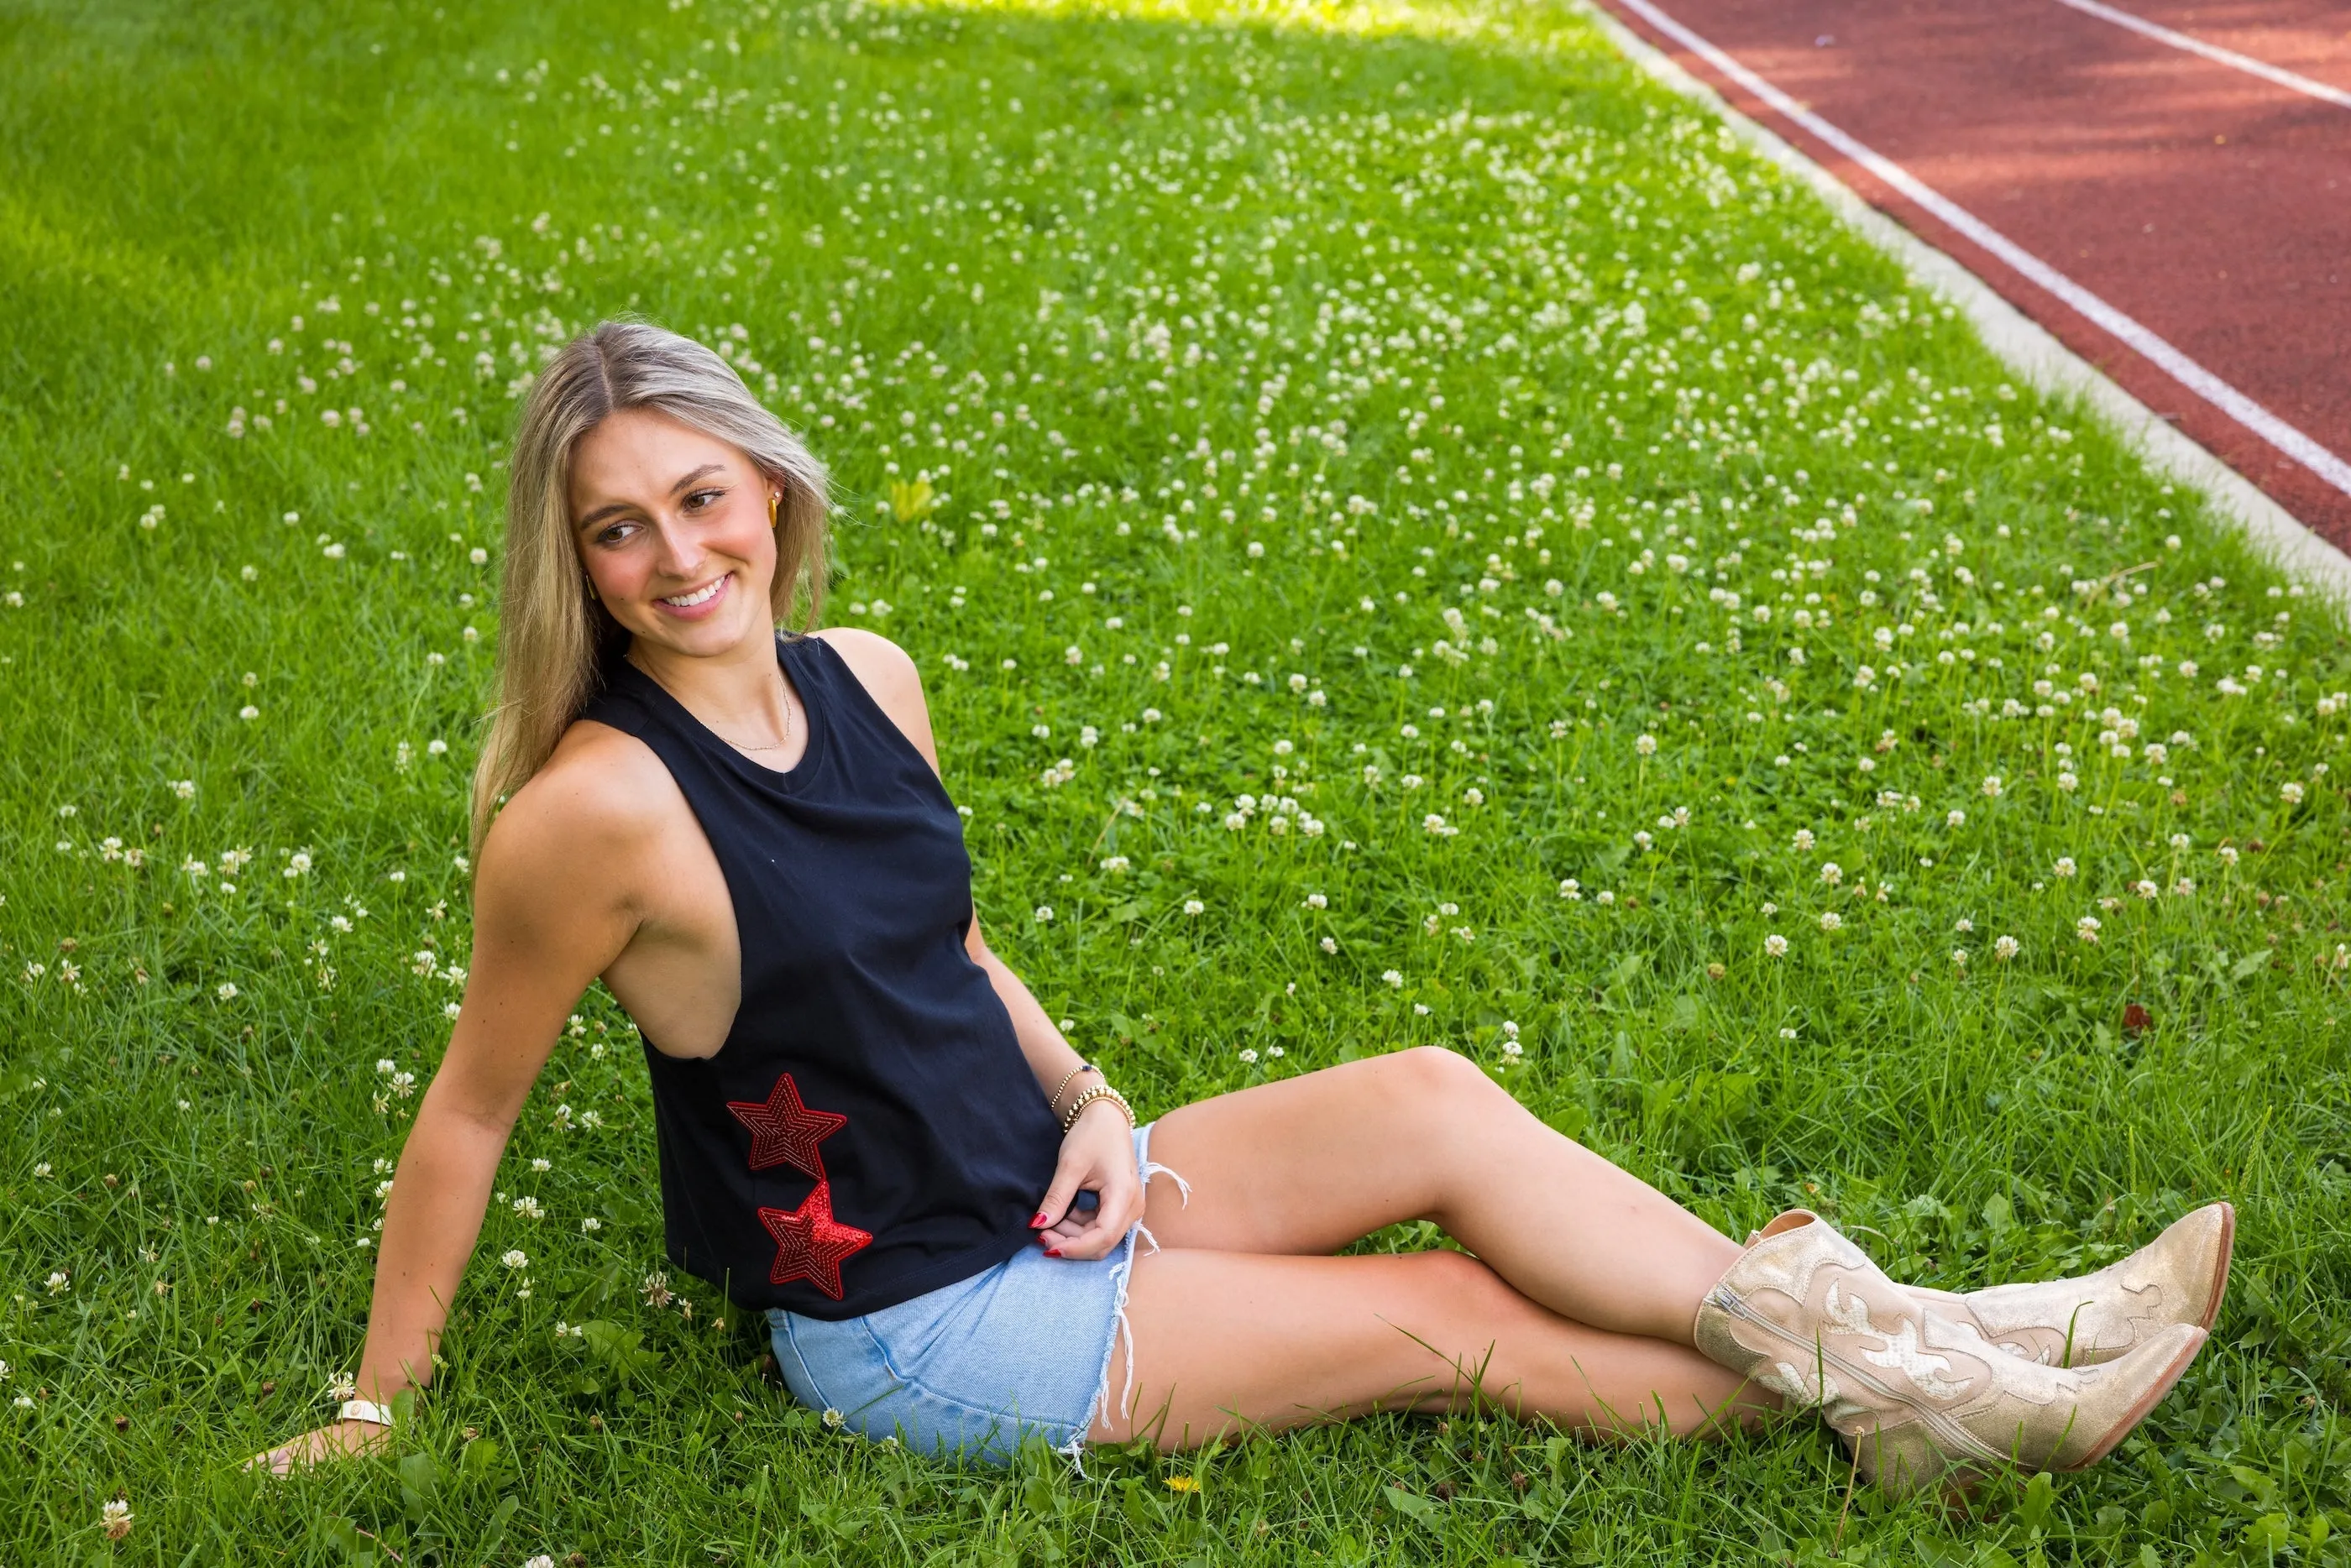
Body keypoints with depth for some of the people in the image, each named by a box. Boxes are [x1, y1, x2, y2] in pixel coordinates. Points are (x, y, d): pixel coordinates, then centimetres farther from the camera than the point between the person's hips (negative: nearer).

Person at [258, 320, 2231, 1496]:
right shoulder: (596, 810, -23)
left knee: (1433, 1100, -9)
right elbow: (468, 1113, -12)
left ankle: (1889, 1340, -4)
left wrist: (1091, 1109, 0)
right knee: (1454, 1313, -7)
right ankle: (1889, 1386, 4)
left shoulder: (868, 684, -1)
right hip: (915, 1332, -6)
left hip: (1036, 1194, 6)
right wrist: (376, 1408, -3)